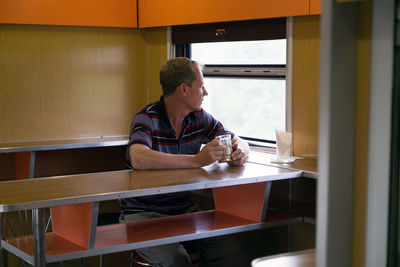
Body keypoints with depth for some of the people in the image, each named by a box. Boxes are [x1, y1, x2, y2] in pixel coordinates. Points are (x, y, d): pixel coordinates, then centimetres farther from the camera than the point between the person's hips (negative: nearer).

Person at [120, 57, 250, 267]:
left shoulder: (199, 118, 6)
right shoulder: (147, 117, -13)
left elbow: (238, 142, 16)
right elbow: (139, 160, -33)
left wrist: (240, 151, -10)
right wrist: (197, 160, -34)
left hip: (184, 209, 6)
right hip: (144, 213, -5)